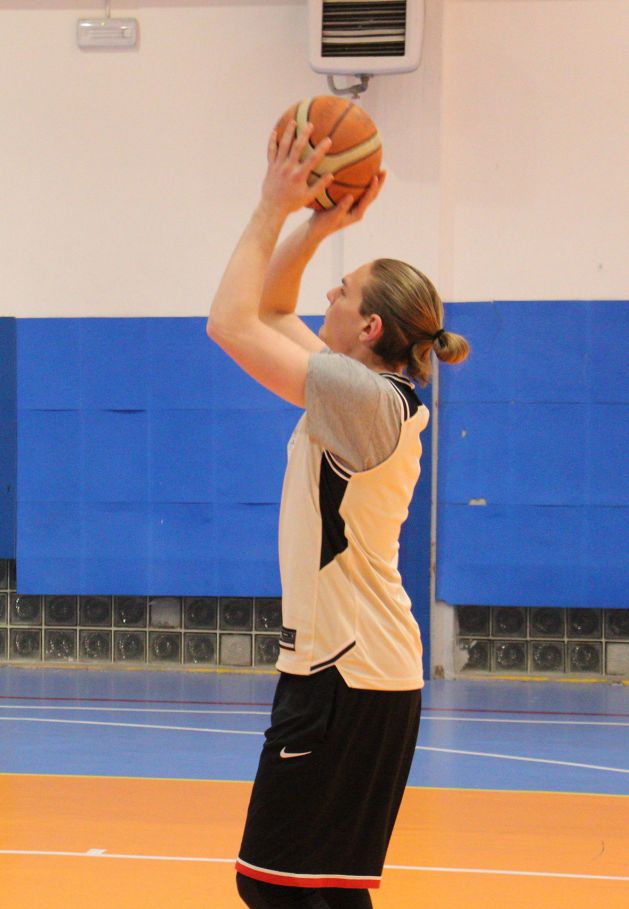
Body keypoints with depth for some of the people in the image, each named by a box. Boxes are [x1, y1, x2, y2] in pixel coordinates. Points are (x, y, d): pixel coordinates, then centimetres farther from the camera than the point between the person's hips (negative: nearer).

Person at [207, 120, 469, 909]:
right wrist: (318, 222, 12)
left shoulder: (362, 398, -17)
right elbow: (268, 312, 22)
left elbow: (231, 324, -17)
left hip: (345, 678, -10)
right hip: (351, 666, 10)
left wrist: (275, 207, -9)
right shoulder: (371, 393, 11)